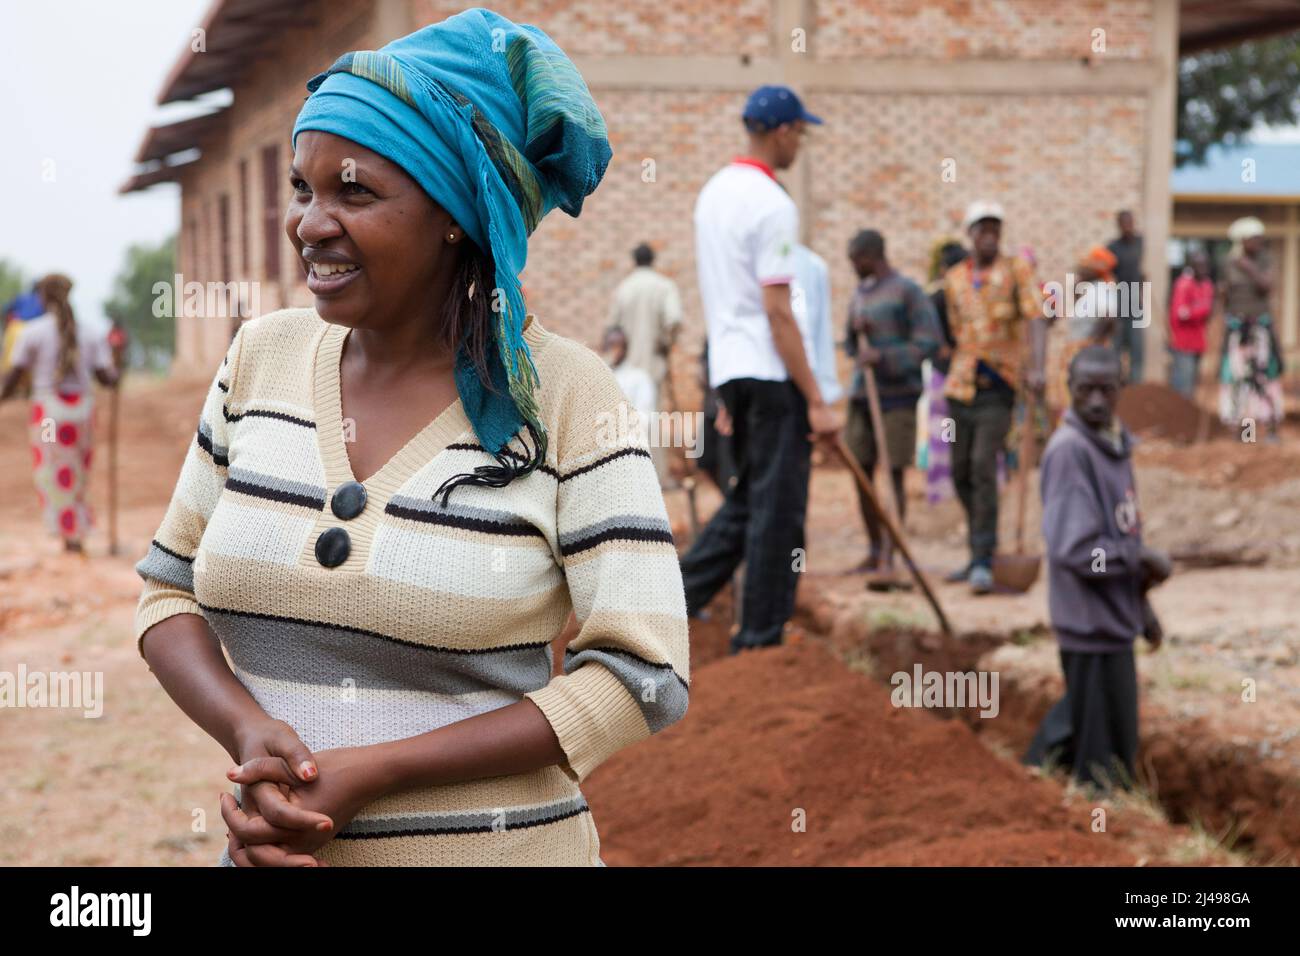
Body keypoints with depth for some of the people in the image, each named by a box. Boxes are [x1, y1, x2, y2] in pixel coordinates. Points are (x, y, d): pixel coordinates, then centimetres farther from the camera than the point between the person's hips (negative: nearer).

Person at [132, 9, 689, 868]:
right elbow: (171, 590, 7)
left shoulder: (565, 393, -13)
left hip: (497, 845, -3)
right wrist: (250, 731, -14)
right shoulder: (263, 357, -1)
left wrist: (373, 772, -20)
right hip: (273, 848, 4)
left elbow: (643, 677, -15)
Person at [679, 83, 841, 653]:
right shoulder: (771, 204, -15)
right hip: (769, 373, -9)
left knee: (748, 499, 18)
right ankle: (759, 643, 3)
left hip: (727, 368, 9)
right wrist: (816, 401, -17)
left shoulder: (714, 191, 14)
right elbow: (778, 313, -19)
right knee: (777, 506, -1)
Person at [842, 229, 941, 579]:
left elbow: (930, 342, -12)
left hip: (898, 395, -7)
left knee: (894, 472, -7)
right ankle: (874, 552, 15)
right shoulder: (860, 294, 17)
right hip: (862, 393, 7)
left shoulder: (907, 291, -5)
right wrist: (855, 333, 2)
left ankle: (889, 556, -8)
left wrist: (885, 357, -18)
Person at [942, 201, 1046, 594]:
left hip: (997, 386, -5)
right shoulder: (953, 279, 11)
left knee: (983, 466, -17)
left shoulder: (1016, 270, -2)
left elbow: (1035, 319, -14)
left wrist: (1036, 368, -28)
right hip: (961, 385, 5)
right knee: (961, 473, 10)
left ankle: (984, 562, -17)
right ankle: (978, 554, 25)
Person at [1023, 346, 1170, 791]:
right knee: (1105, 742, 1)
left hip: (1115, 616, 9)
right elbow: (1074, 549, -25)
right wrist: (1144, 559, -14)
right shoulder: (1069, 450, -20)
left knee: (1076, 721, 23)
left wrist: (1141, 604, 19)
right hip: (1092, 621, -9)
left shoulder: (1113, 443, 8)